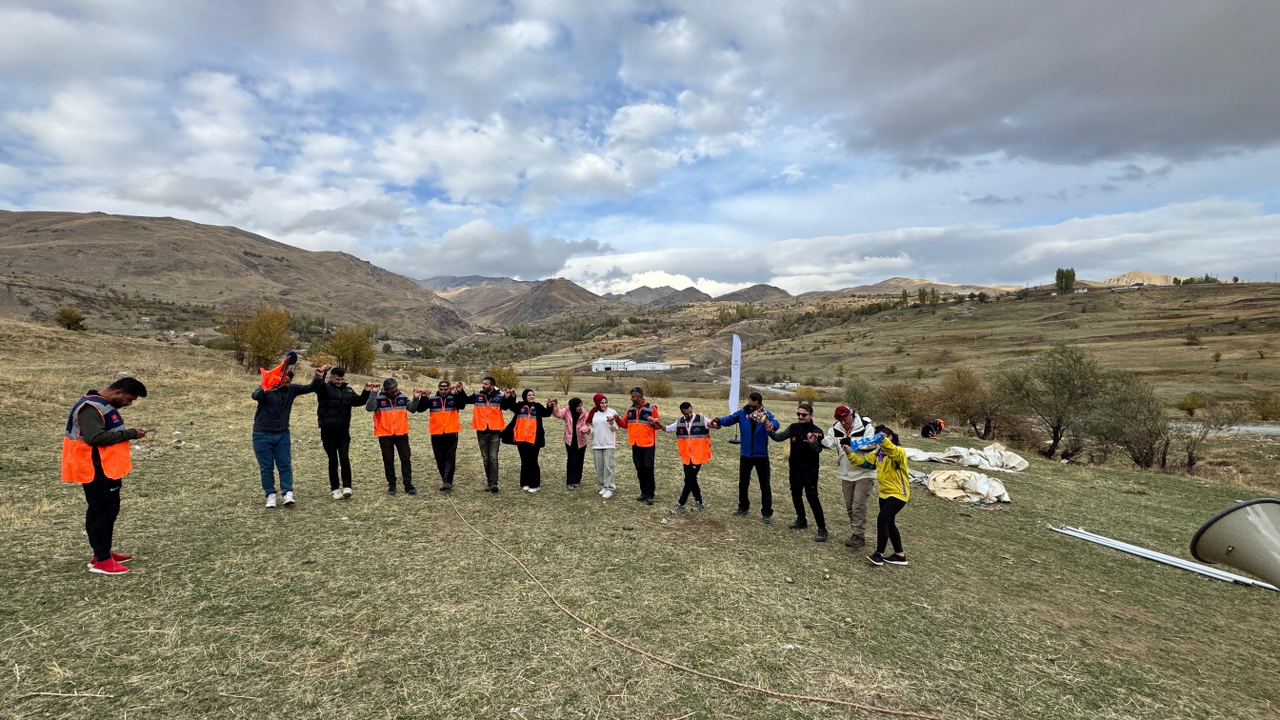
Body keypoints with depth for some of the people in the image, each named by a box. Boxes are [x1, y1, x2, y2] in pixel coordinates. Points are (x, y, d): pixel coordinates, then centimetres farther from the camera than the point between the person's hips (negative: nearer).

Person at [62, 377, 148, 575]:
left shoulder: (106, 406, 13)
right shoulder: (91, 407, -19)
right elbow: (94, 437, -29)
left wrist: (129, 433, 2)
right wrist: (129, 434, -25)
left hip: (107, 469, 10)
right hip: (97, 471, -10)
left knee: (109, 509, 16)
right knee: (102, 510, -5)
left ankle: (103, 552, 27)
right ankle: (101, 560, 1)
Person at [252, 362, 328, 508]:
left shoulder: (291, 389, -1)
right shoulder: (266, 389, -13)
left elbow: (310, 388, -4)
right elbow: (255, 395, -33)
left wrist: (319, 377, -24)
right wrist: (264, 391, -57)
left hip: (282, 435, 3)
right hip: (262, 435, -3)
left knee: (285, 465, 0)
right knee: (266, 467, 4)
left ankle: (288, 493, 2)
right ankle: (270, 495, 13)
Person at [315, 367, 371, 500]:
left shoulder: (348, 390, 11)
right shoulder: (325, 389, -3)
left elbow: (358, 401, 9)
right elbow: (317, 386, -24)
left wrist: (366, 392, -10)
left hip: (343, 431, 3)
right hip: (328, 432, -3)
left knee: (345, 459, -4)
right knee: (333, 460, 3)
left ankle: (347, 487, -4)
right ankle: (335, 489, 12)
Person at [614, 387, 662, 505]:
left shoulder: (651, 408, -7)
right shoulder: (630, 409, 8)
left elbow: (657, 425, -3)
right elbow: (625, 423, 13)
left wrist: (653, 421, -25)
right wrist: (619, 419, -6)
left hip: (648, 443, -5)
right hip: (635, 444, 5)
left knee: (648, 469, -3)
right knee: (639, 469, 11)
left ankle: (650, 494, 5)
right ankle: (644, 492, 23)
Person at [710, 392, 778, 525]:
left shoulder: (766, 414, -12)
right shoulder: (742, 413, -6)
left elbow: (775, 422, -31)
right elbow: (730, 419, -17)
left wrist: (771, 425, -57)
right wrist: (718, 420, -39)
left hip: (761, 455, -3)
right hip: (745, 454, 3)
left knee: (764, 485, 5)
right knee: (743, 482, 16)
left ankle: (767, 513, 16)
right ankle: (743, 506, 34)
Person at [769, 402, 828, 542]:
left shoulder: (816, 431, -14)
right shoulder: (793, 427, 0)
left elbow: (819, 450, -22)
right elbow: (779, 437, -6)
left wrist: (813, 442, -43)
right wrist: (770, 431, -24)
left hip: (809, 471, -6)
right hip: (794, 469, 6)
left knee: (812, 498, -10)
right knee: (796, 496, 18)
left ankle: (822, 529, -3)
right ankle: (801, 520, 38)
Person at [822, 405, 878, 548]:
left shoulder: (865, 427, -15)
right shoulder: (836, 429, -2)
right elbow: (829, 442, -15)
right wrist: (821, 438, -38)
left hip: (864, 473, -5)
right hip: (846, 474, 6)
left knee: (858, 506, -9)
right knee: (849, 507, 13)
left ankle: (859, 536, 0)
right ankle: (855, 535, 25)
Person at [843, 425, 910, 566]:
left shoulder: (899, 452, -17)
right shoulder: (878, 453, 6)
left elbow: (893, 452, -41)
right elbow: (862, 461, 4)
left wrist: (884, 441, -61)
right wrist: (849, 452, -13)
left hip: (898, 493, -9)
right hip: (884, 493, 9)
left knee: (882, 519, -16)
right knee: (889, 523, 14)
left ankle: (879, 554, -6)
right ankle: (900, 555, 27)